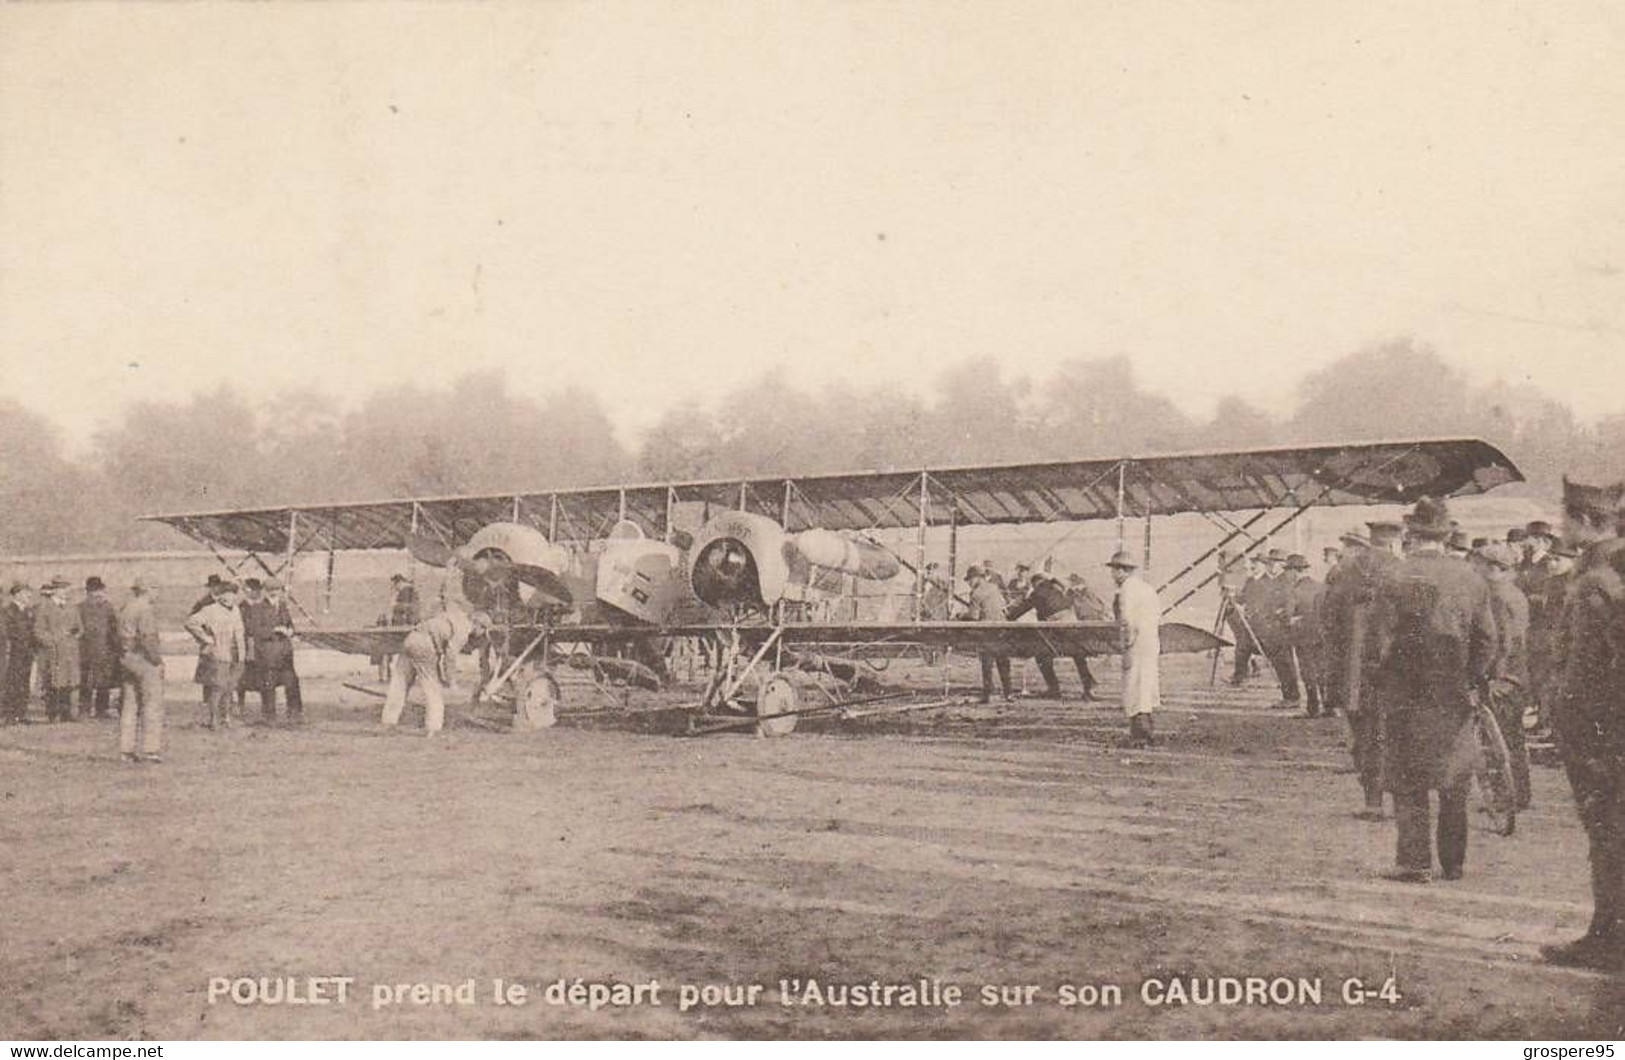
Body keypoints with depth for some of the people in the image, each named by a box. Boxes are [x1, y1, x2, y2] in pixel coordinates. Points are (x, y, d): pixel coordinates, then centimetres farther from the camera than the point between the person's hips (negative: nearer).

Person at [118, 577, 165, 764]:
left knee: (130, 705, 12)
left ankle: (127, 749, 14)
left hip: (127, 659, 9)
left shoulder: (124, 609, 13)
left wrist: (124, 660, 16)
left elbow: (121, 637, 14)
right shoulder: (144, 610, -14)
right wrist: (156, 659, -13)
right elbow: (148, 638, -22)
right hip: (144, 660, -9)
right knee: (152, 704, -5)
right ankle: (150, 748, -8)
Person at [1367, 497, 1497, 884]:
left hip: (1409, 697, -3)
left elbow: (1384, 644, -11)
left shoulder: (1397, 580, -11)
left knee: (1409, 784, 4)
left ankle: (1415, 863, 3)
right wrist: (1470, 682, 12)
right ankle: (1453, 863, 21)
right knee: (1456, 783, 14)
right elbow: (1487, 640, 3)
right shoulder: (1472, 580, 1)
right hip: (1457, 699, 4)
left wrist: (1384, 692, 0)